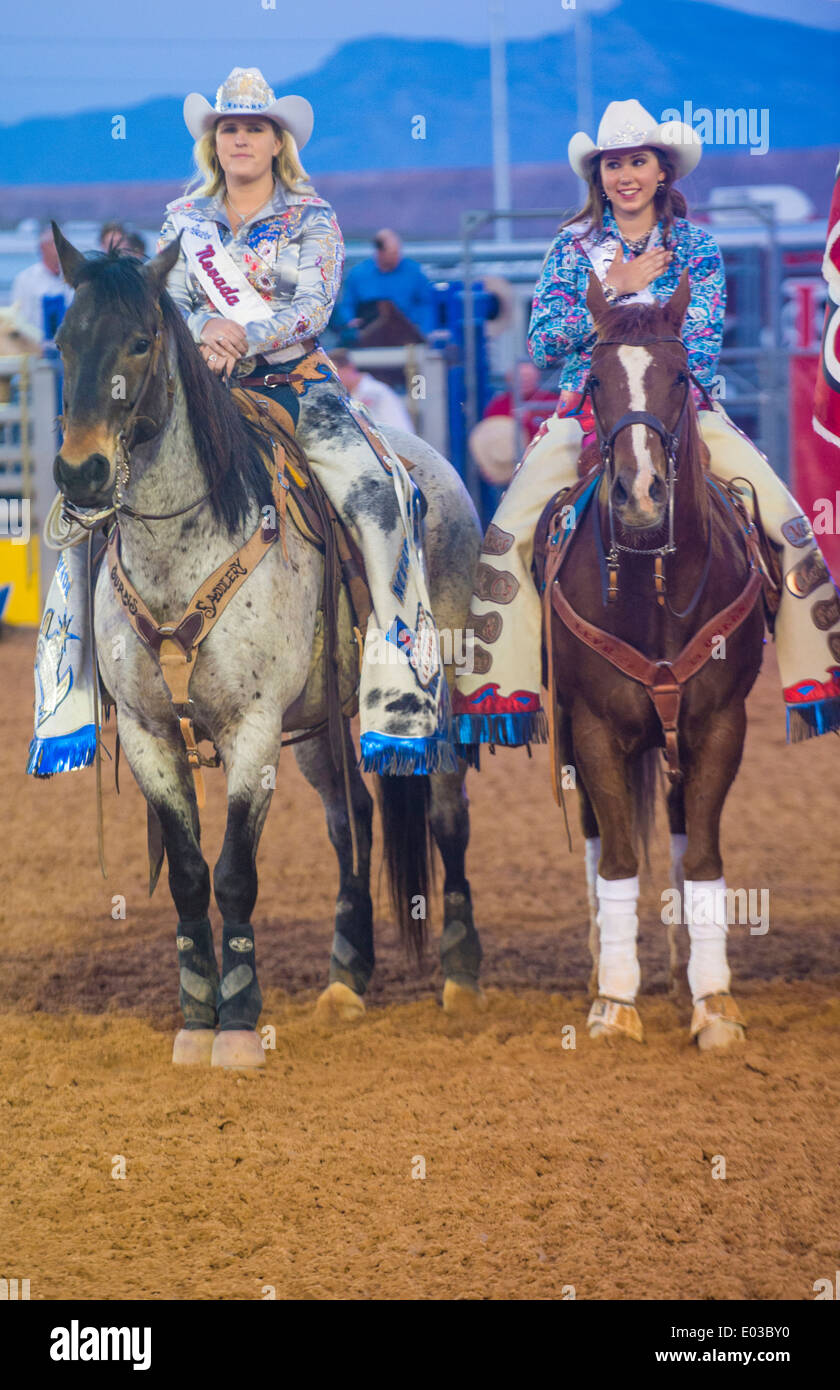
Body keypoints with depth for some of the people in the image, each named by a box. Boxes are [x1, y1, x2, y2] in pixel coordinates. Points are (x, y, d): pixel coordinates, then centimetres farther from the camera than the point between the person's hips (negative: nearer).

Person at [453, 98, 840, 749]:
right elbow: (544, 342, -1)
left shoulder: (696, 248, 7)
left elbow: (702, 344, -1)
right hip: (587, 407, 0)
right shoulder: (573, 247, 9)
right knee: (509, 534, -22)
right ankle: (499, 690, -16)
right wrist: (613, 289, -9)